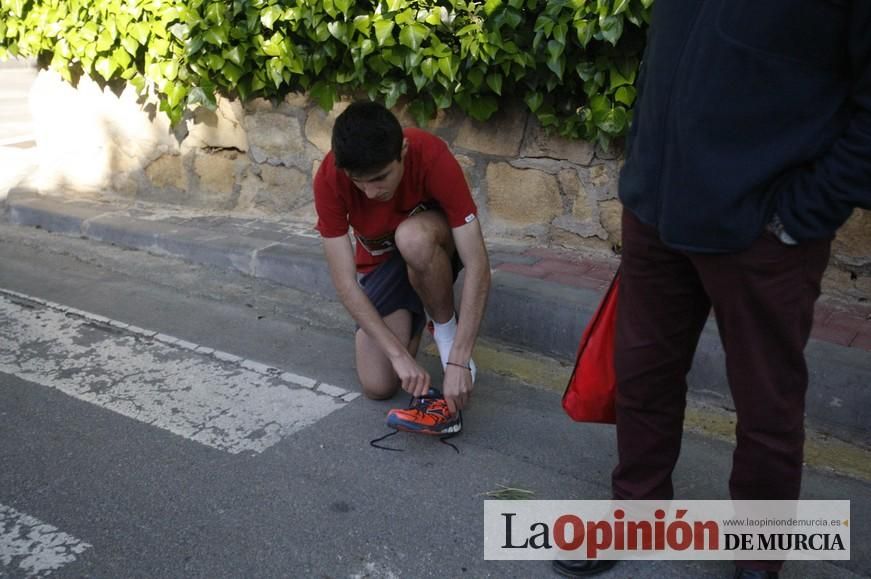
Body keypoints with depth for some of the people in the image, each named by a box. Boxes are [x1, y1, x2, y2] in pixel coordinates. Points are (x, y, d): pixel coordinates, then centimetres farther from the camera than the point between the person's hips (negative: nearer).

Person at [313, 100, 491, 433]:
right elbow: (345, 283, -27)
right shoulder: (329, 179, -28)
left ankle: (446, 329, -12)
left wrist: (458, 360, -39)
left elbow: (478, 266, -35)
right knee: (378, 386, -12)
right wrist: (400, 354, -34)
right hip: (379, 262, 2)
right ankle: (412, 319, 19)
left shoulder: (432, 157, -33)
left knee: (412, 237, -39)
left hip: (432, 248, -2)